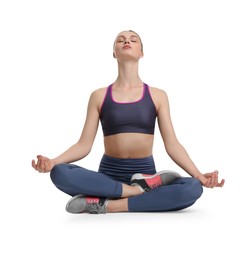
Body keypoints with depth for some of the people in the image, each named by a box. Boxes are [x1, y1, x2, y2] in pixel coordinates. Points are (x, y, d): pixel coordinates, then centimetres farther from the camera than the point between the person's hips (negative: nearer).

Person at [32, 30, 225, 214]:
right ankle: (140, 190, -24)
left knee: (193, 188, -29)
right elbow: (84, 144, -1)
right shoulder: (99, 96, 4)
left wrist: (199, 175, -14)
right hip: (109, 175, 0)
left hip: (145, 172, 1)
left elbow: (172, 144, 0)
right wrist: (53, 162, -19)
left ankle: (106, 205, -25)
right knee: (59, 173, -29)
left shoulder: (157, 95, 5)